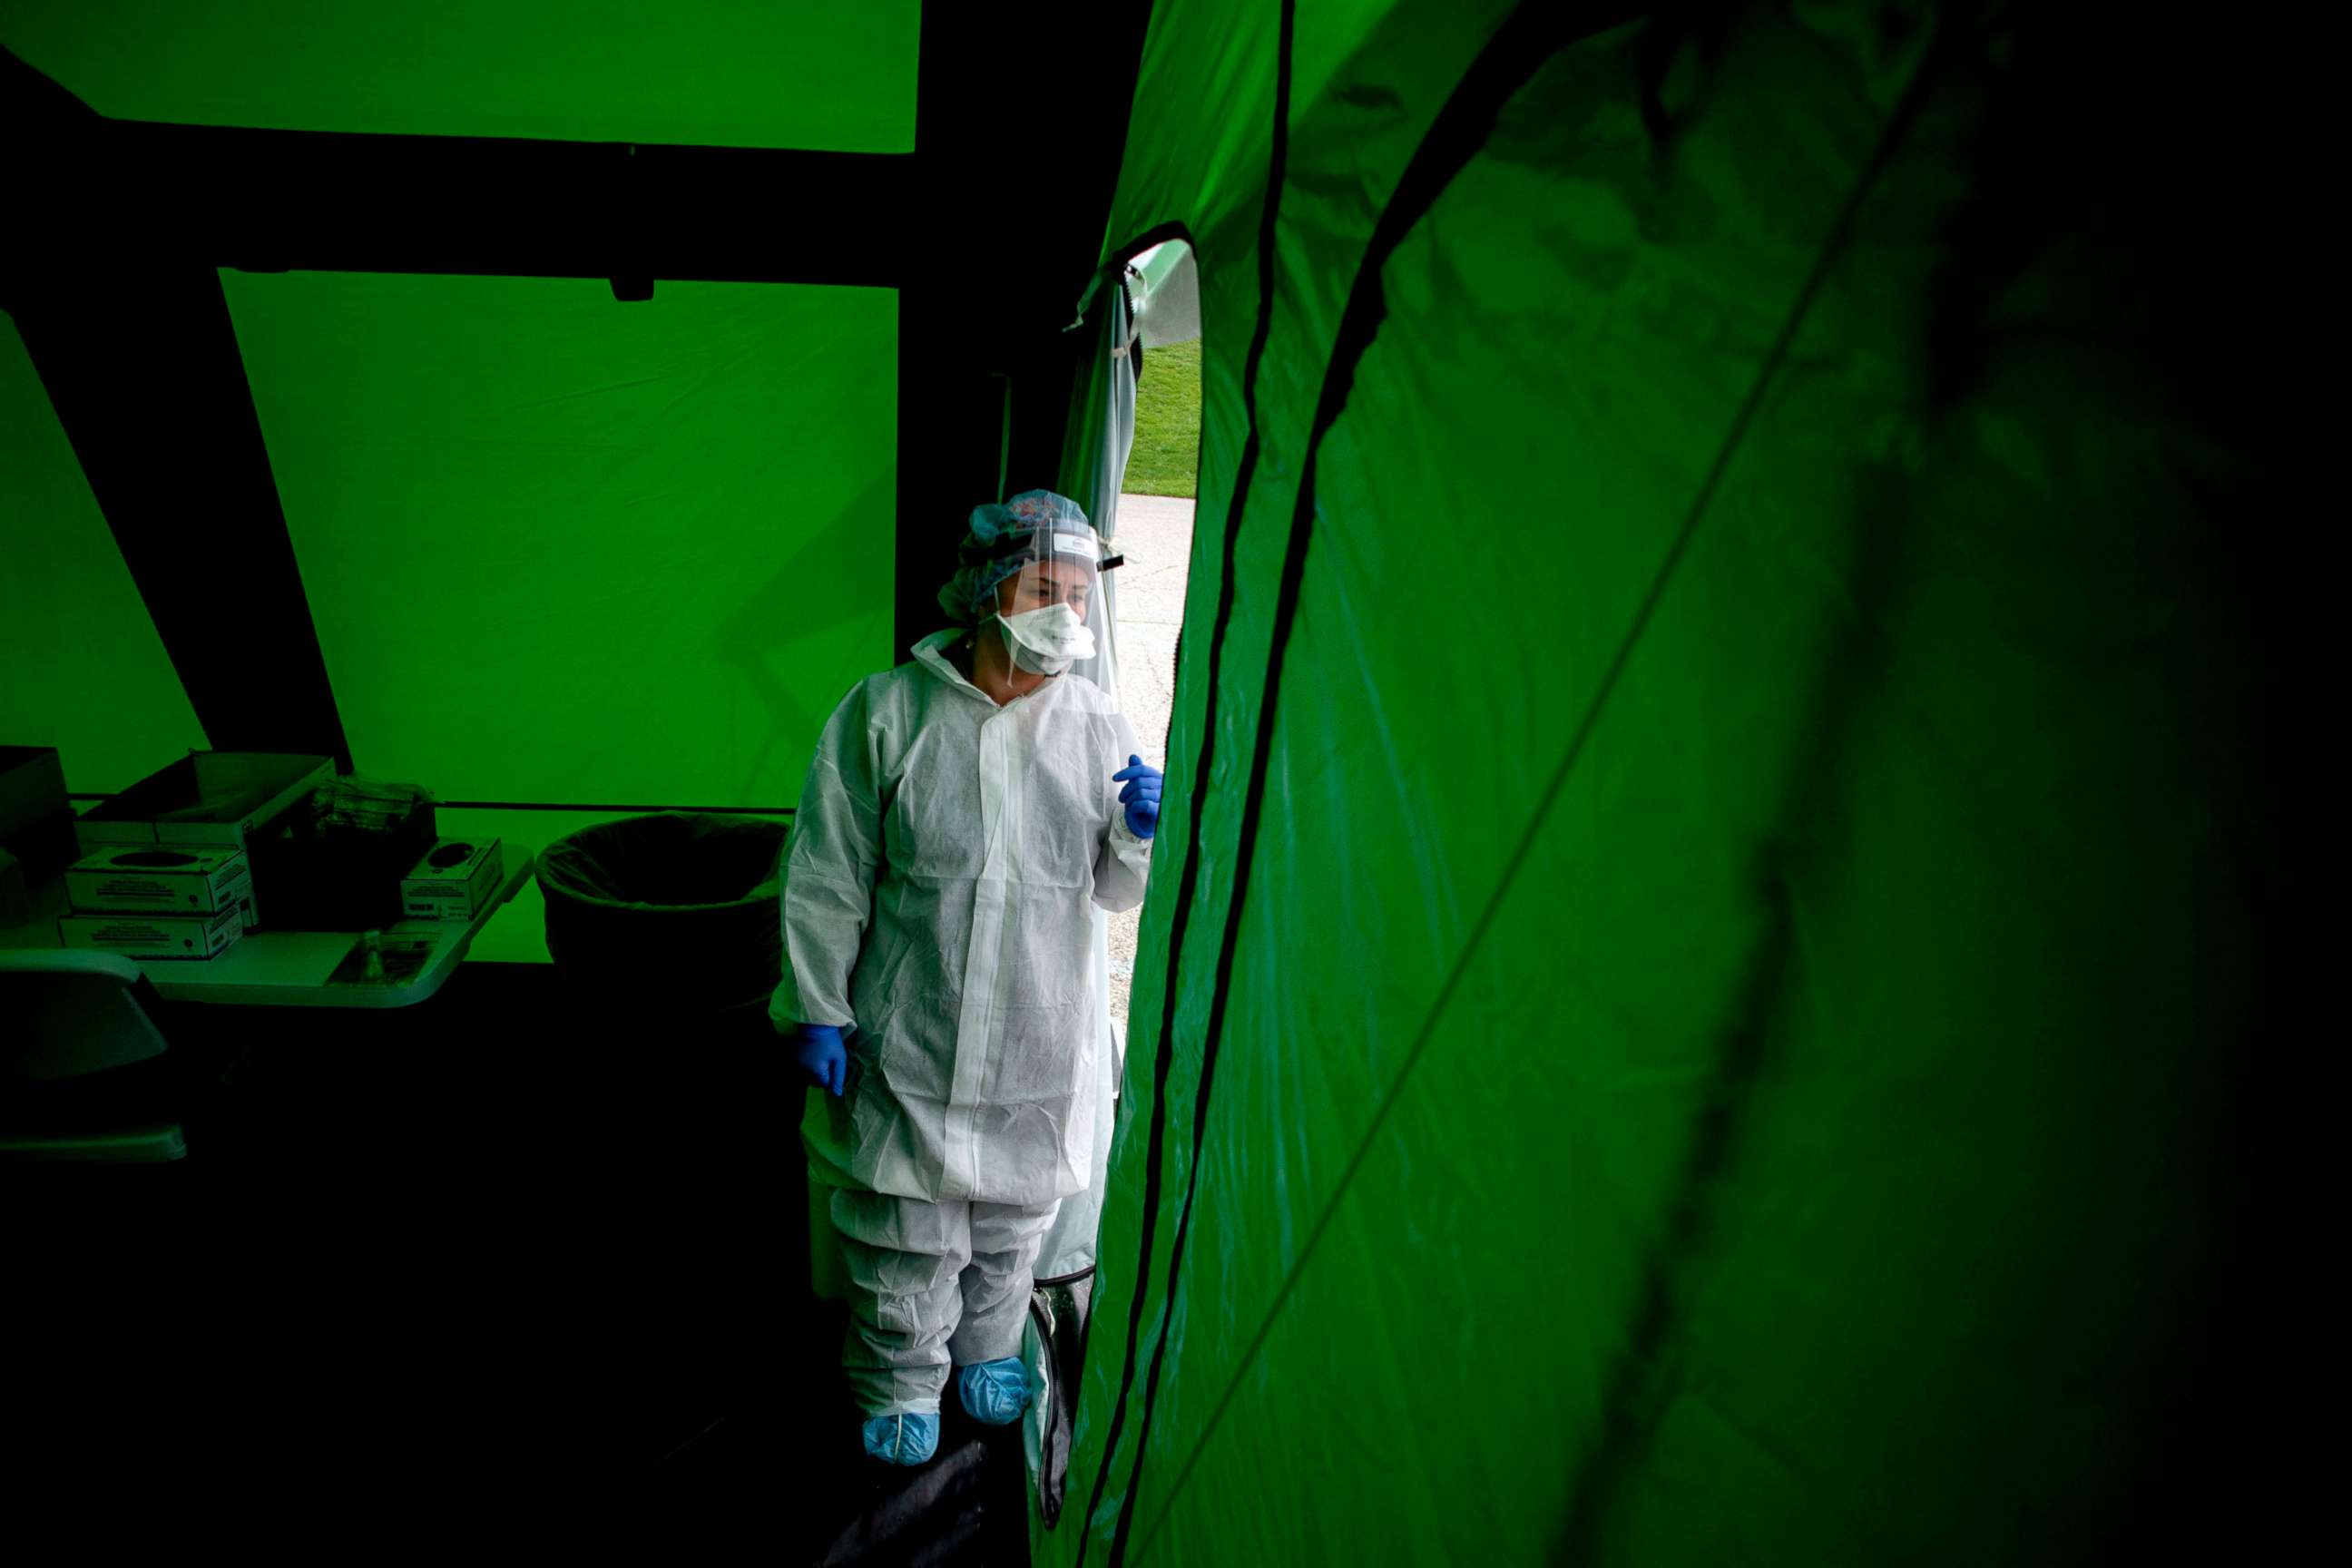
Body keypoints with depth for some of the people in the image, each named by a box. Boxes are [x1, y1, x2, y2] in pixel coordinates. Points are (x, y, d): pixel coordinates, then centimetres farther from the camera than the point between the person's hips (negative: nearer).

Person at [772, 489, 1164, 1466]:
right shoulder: (886, 712, -10)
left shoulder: (1098, 728, -3)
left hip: (1041, 1044, 3)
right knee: (905, 1235, 12)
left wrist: (1144, 838, -17)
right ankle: (899, 1383, 39)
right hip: (909, 1040, -2)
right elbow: (827, 879, -5)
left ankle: (988, 1347, 49)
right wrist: (817, 1009, -5)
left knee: (1015, 1221, 20)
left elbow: (1118, 893, 4)